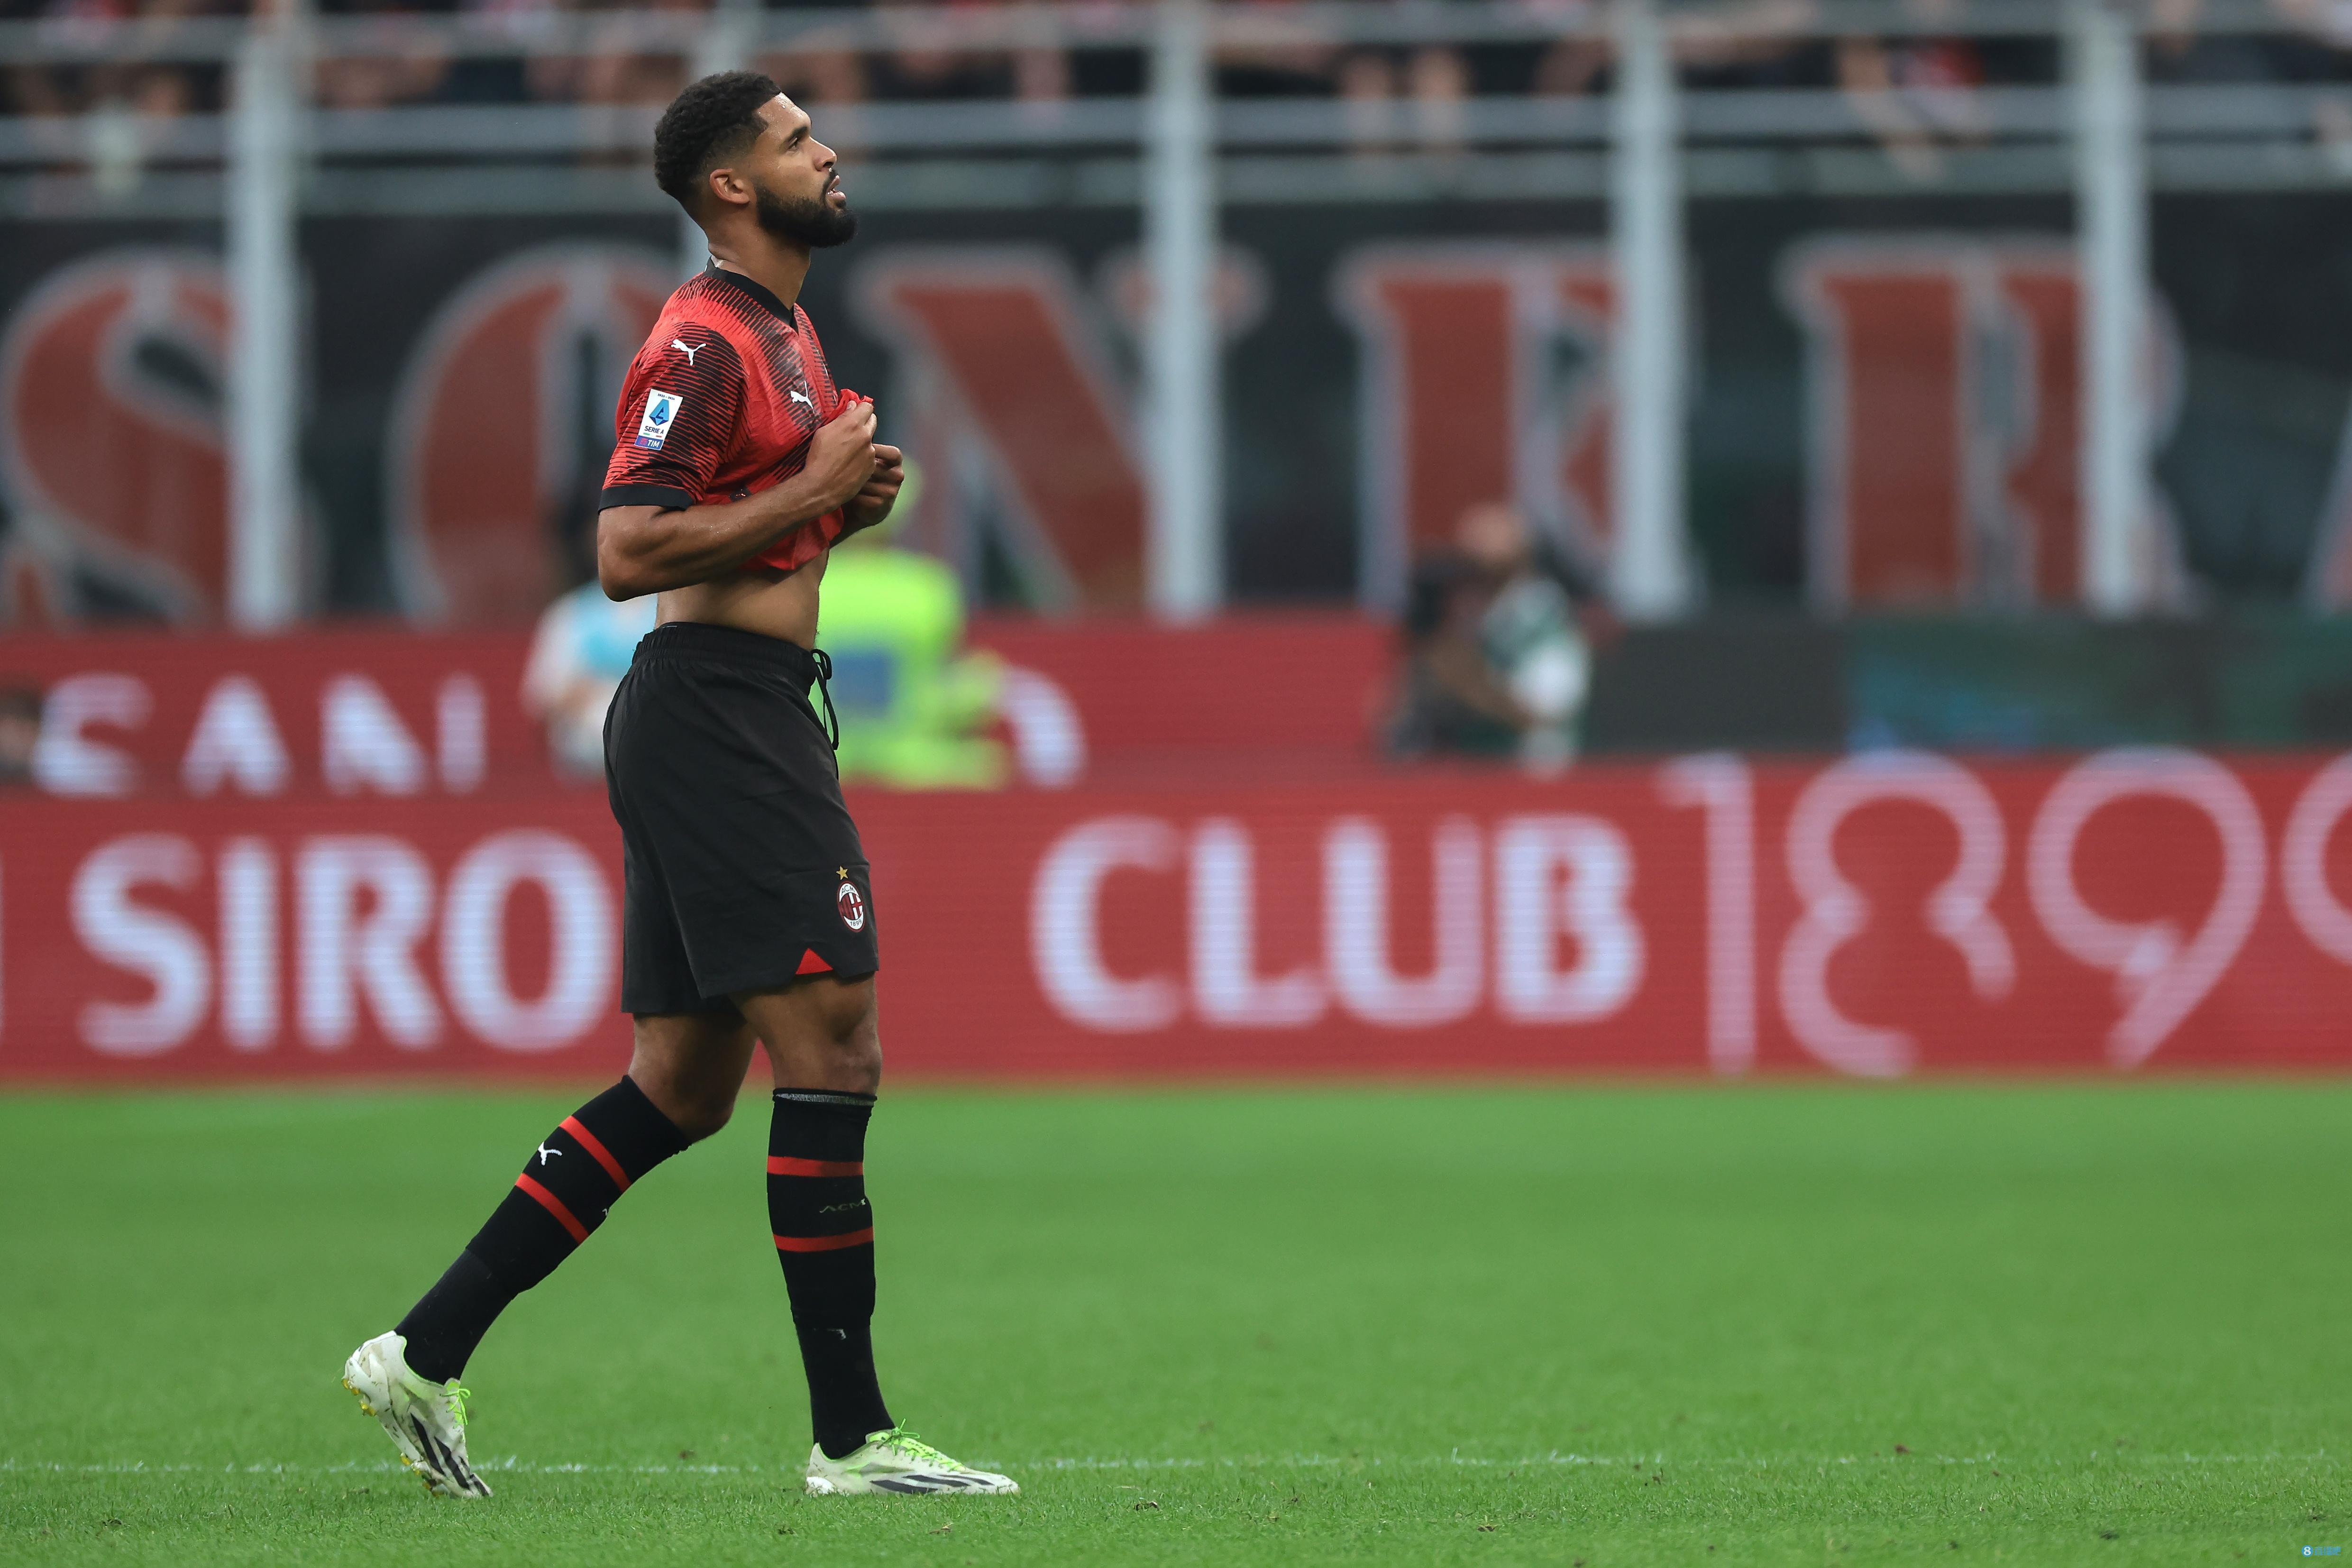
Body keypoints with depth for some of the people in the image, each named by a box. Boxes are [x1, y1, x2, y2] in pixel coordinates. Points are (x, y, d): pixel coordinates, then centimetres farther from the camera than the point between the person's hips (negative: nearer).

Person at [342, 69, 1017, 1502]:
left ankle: (425, 1354, 14)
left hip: (740, 722, 11)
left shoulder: (782, 333, 19)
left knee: (683, 1086, 12)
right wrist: (815, 491, -17)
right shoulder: (705, 344, -13)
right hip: (719, 717, -11)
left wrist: (842, 497, 10)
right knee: (832, 1054, -11)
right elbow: (629, 552, -20)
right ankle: (852, 1437, -10)